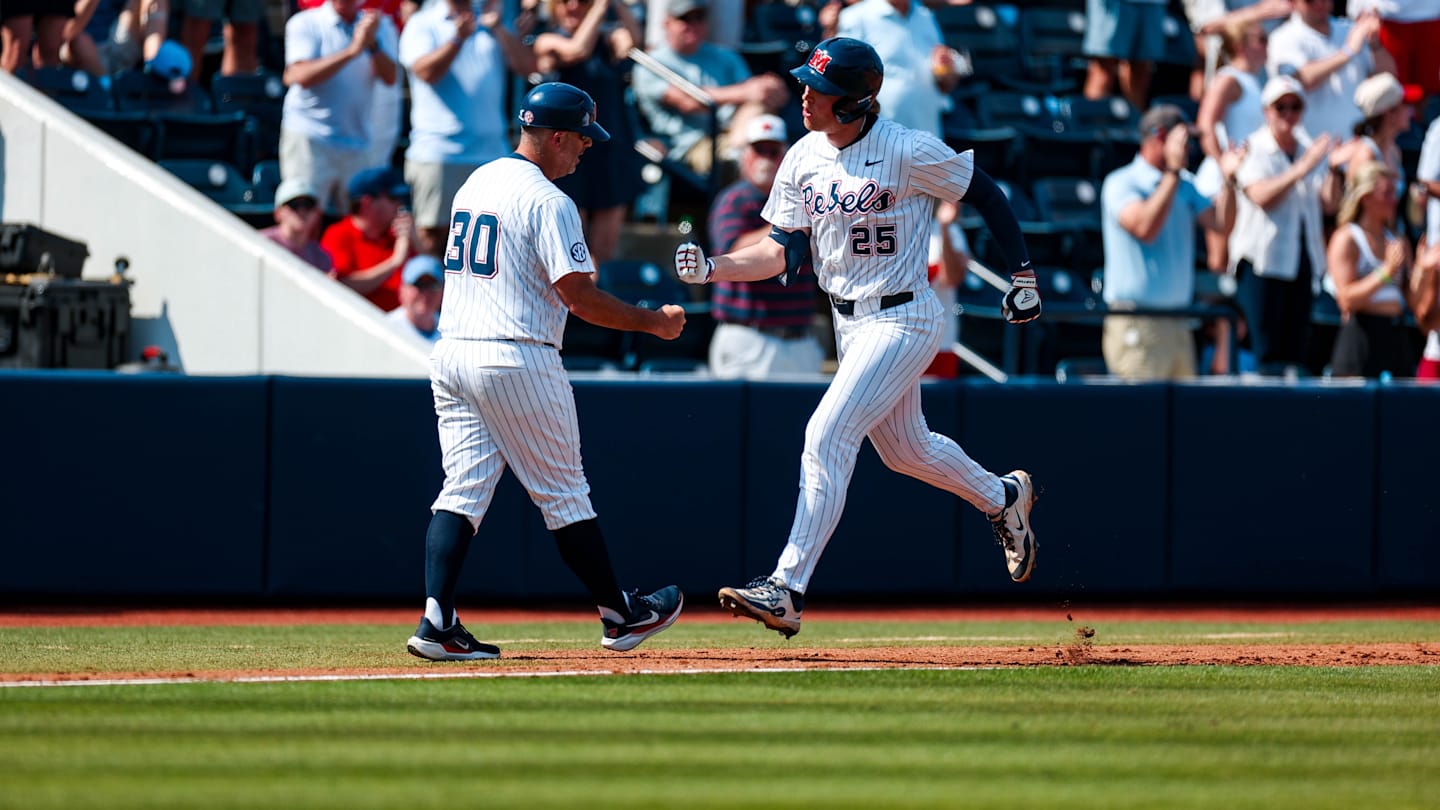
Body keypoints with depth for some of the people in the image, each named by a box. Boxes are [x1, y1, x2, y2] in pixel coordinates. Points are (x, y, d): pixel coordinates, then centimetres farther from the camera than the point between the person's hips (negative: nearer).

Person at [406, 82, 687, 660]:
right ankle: (620, 616, 17)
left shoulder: (475, 184, 15)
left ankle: (437, 623, -11)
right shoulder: (546, 200, -12)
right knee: (563, 493, 4)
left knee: (463, 492, 3)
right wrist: (653, 322, -5)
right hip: (516, 361, -7)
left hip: (450, 353, 7)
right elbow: (581, 297, -16)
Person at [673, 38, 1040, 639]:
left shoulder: (910, 152, -18)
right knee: (903, 449, 22)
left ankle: (788, 589, -21)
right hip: (849, 324, 8)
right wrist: (712, 269, -14)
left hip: (903, 319, -8)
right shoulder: (803, 159, 0)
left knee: (827, 436, -19)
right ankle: (1003, 498, 50)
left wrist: (1023, 275, -3)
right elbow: (783, 252, 2)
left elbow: (985, 194, -6)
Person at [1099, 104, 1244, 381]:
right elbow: (1145, 228, -24)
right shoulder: (1120, 183, -7)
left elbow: (1222, 225, 7)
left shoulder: (1185, 186, 14)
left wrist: (1227, 180, -7)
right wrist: (1173, 171, -20)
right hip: (1136, 326, -7)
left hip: (1177, 324, 7)